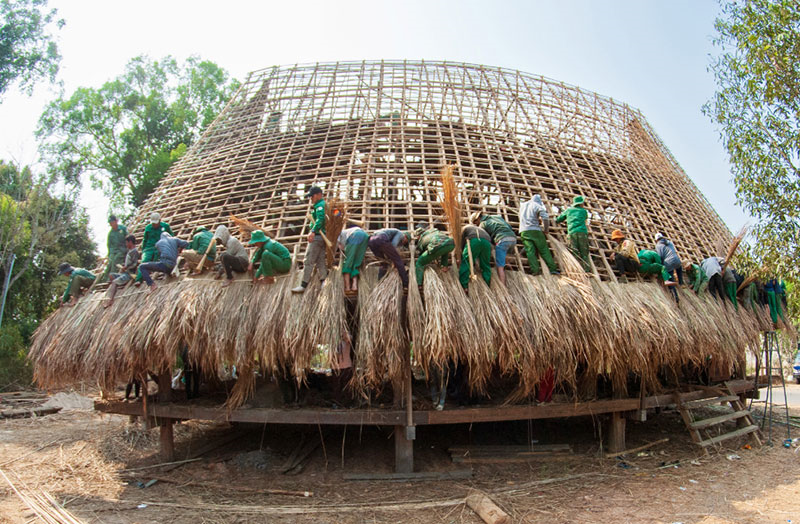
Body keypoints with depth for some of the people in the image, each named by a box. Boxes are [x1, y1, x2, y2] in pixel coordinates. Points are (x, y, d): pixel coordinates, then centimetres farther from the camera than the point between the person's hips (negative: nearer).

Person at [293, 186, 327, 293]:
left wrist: (313, 231, -36)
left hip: (317, 236, -11)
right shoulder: (323, 204, 22)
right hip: (322, 236, 11)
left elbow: (320, 219, -27)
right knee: (320, 261, 9)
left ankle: (303, 285, -9)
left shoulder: (320, 205, -10)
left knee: (308, 261, -9)